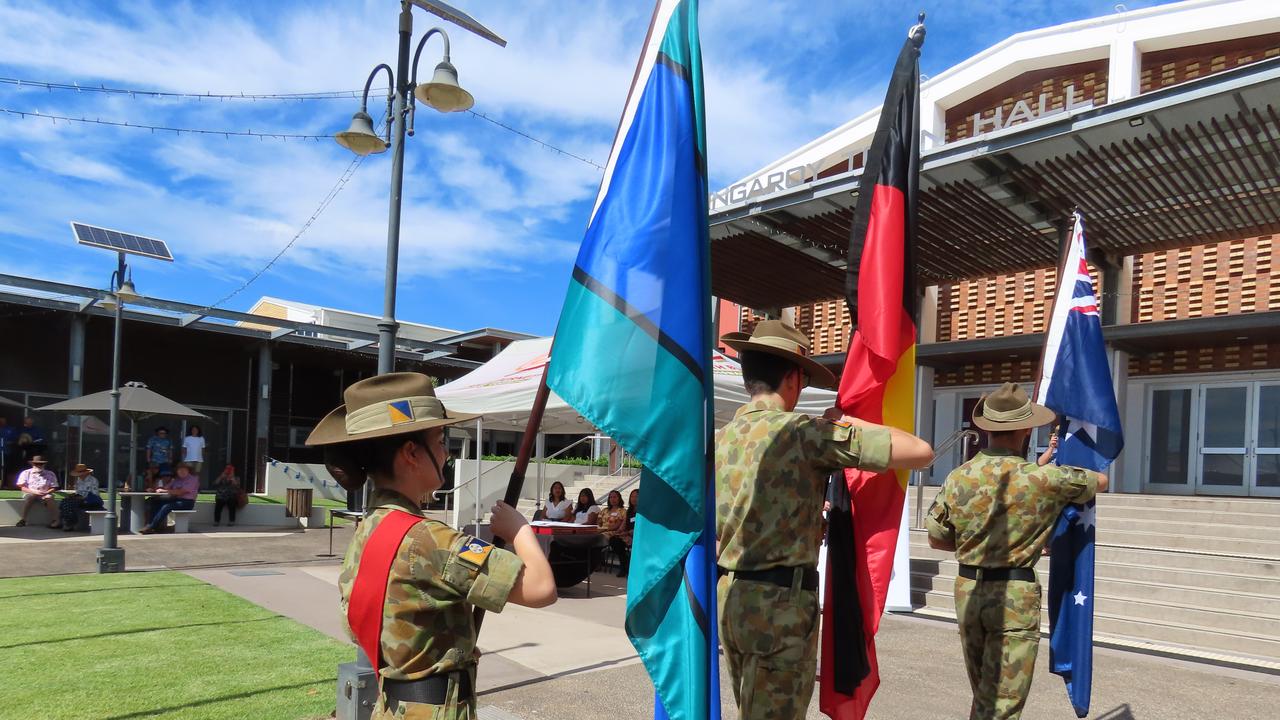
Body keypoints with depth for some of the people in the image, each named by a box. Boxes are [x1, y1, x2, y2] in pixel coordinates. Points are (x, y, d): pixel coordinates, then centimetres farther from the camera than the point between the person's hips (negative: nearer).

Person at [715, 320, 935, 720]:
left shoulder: (721, 439, 6)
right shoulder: (802, 431, -14)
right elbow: (920, 452, -13)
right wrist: (850, 423, 0)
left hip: (730, 595, 7)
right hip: (779, 601, -7)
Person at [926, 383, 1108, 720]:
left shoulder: (958, 478, -3)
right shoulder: (1041, 479, -12)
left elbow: (936, 538, 6)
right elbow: (1100, 481, 8)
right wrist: (1059, 471, 27)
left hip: (968, 591, 5)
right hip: (1015, 594, -4)